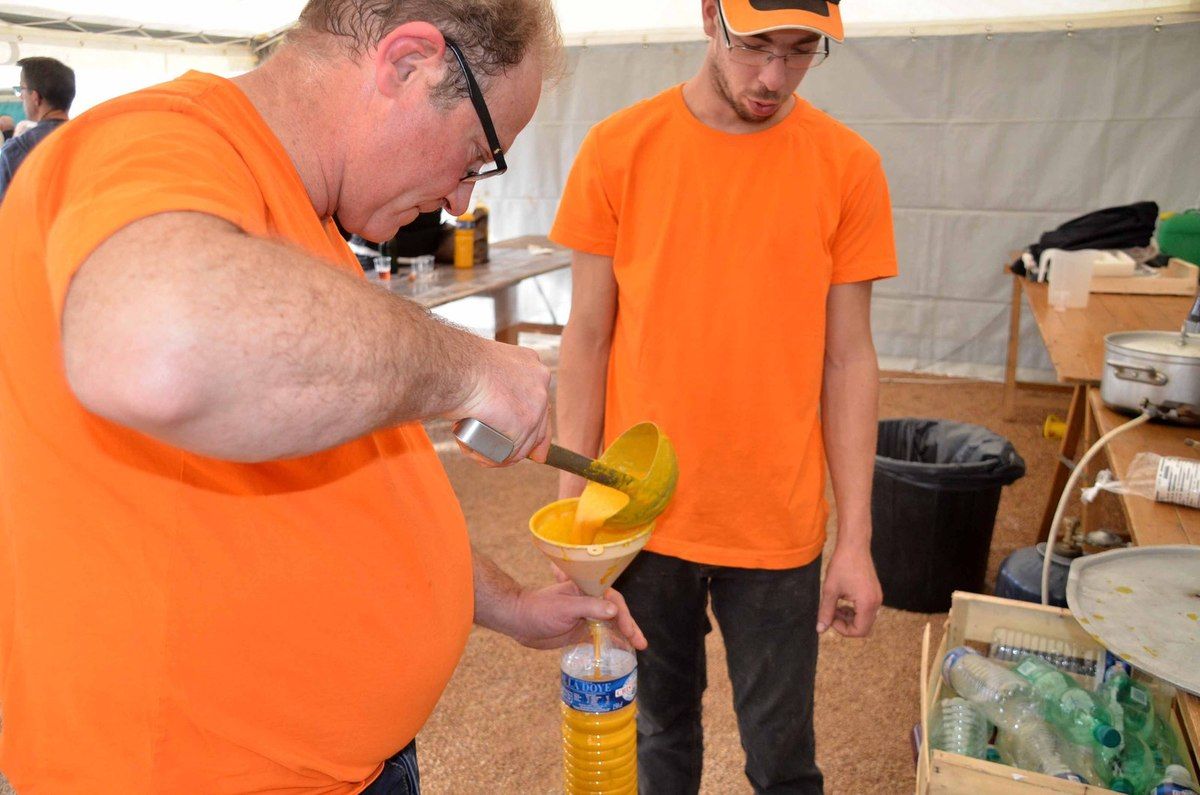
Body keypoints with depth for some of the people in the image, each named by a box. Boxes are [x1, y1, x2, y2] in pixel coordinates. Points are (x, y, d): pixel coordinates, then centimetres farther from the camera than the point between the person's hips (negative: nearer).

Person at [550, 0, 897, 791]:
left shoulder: (849, 167, -4)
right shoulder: (617, 149, -4)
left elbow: (849, 357, -1)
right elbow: (588, 338, -1)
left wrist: (856, 539, -2)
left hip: (779, 525, 0)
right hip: (642, 517, 1)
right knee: (660, 729, 20)